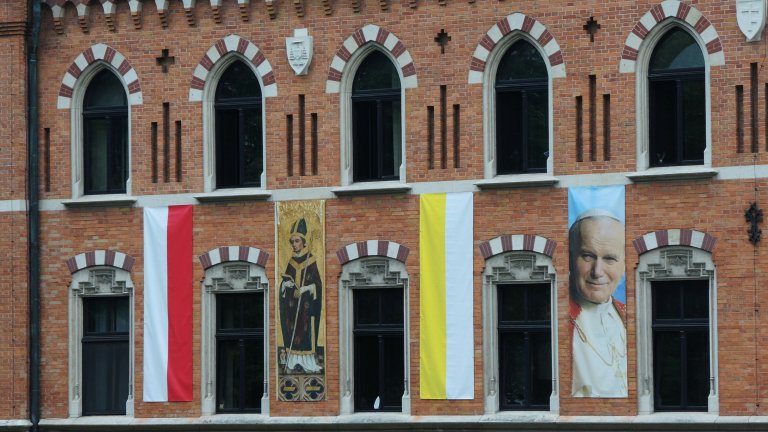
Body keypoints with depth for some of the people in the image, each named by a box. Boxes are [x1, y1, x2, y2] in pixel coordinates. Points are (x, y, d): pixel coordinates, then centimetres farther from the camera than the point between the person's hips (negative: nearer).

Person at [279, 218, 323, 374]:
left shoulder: (310, 260, -3)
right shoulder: (292, 261, 10)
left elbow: (316, 283, -5)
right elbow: (285, 279, 13)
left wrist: (303, 289, -18)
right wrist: (286, 283, -9)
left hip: (307, 301, -4)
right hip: (292, 302, 4)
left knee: (307, 330, -5)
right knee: (292, 330, 2)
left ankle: (307, 361, -2)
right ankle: (294, 362, 5)